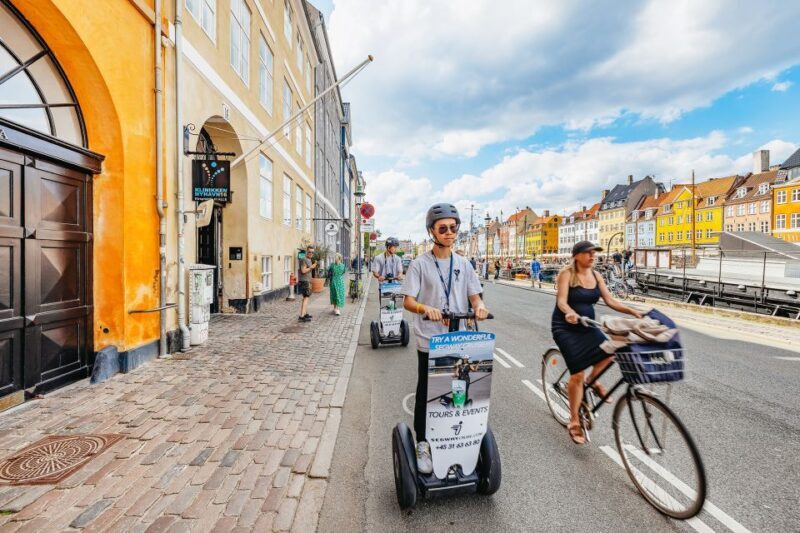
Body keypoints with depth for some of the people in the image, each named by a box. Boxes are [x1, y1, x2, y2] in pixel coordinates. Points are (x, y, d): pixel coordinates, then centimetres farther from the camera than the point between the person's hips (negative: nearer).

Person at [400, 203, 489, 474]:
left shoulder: (463, 264, 6)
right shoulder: (420, 263, -6)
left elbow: (474, 295, 6)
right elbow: (407, 301, -10)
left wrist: (479, 305, -17)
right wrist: (425, 308, -31)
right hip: (429, 341, -3)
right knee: (426, 394, 9)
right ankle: (422, 444, 28)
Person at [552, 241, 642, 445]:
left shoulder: (596, 275, 4)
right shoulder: (566, 273, -14)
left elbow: (610, 301, 2)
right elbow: (561, 301, -25)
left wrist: (632, 311, -12)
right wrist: (570, 313, -45)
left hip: (587, 326, 6)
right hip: (565, 327, -6)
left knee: (610, 352, -17)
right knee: (577, 373, -9)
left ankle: (592, 381, 16)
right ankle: (574, 422, 8)